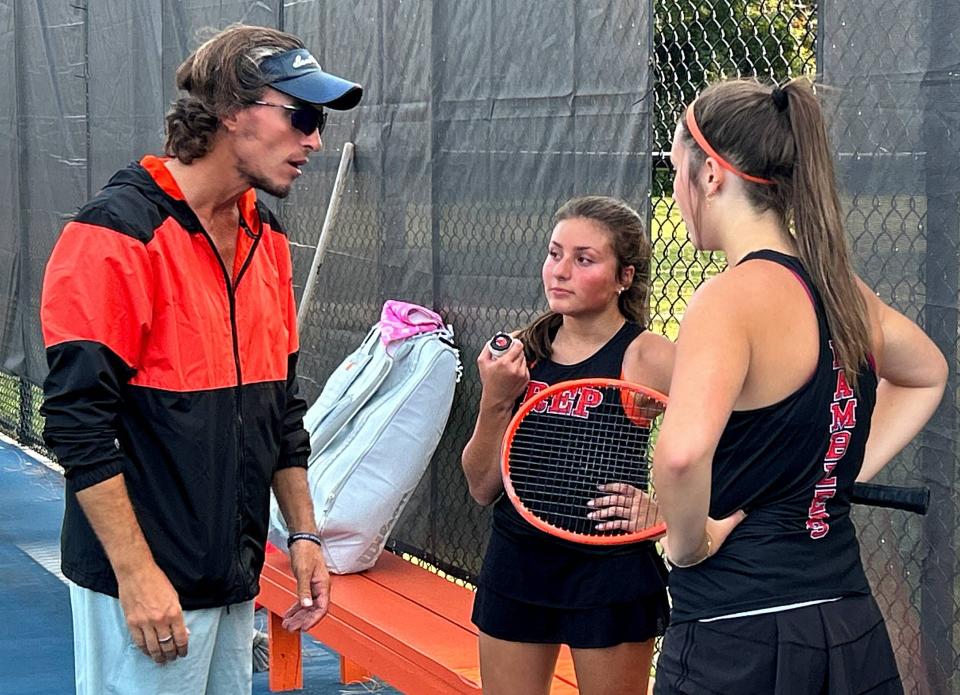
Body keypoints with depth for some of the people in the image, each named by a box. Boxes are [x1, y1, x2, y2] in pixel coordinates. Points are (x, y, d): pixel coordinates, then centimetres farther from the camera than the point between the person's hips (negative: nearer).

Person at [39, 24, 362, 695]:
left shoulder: (268, 239, 11)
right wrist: (137, 574, -20)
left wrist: (304, 533, 14)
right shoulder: (117, 235, -15)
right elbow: (78, 422, -19)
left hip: (236, 581, 8)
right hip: (146, 588, -8)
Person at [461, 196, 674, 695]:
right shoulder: (519, 353, 3)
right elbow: (482, 488, 3)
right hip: (515, 564, 4)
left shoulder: (646, 357, -11)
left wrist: (654, 507, -25)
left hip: (610, 573, -4)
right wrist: (496, 401, -10)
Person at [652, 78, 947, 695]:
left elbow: (682, 452, -35)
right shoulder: (845, 290, 6)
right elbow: (926, 374, 29)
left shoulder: (734, 297, -17)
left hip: (735, 642, -7)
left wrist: (687, 543, -16)